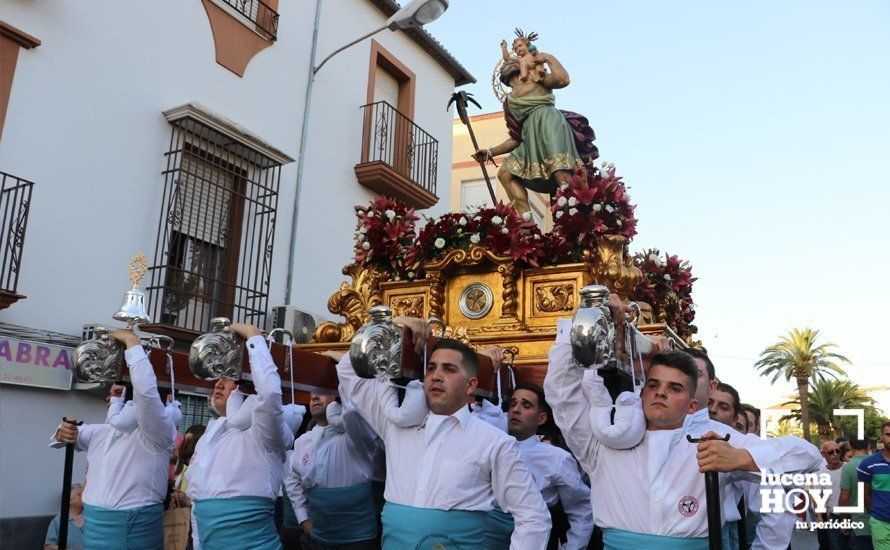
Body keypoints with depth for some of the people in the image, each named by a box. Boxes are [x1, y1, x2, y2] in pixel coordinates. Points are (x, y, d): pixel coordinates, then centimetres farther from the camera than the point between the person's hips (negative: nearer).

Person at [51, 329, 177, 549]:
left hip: (136, 526, -7)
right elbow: (68, 436, 30)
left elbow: (146, 389, -26)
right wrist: (63, 433, 4)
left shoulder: (157, 434, -11)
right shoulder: (99, 432, 14)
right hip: (94, 523, 7)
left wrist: (131, 341, -20)